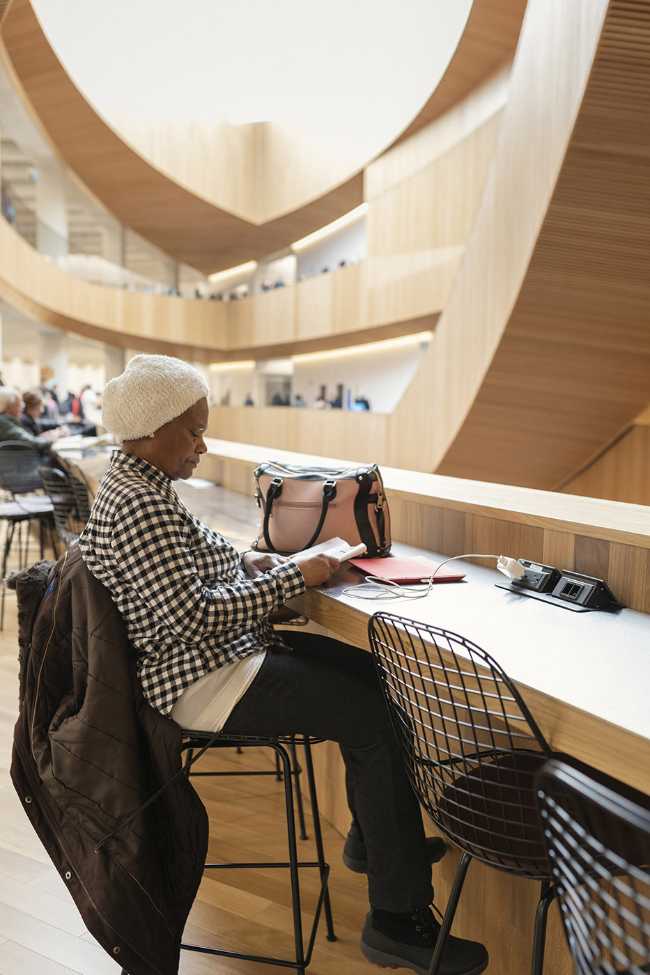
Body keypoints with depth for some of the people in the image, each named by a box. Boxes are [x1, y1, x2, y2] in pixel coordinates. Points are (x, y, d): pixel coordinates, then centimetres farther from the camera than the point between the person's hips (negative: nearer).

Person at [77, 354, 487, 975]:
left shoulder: (135, 485, 10)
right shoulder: (138, 507, -23)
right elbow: (195, 614, -28)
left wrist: (245, 563, 7)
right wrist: (293, 576, -21)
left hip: (226, 652, 11)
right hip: (203, 682, -11)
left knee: (372, 672, 11)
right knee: (379, 720, -16)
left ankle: (372, 837, 26)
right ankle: (397, 922, -5)